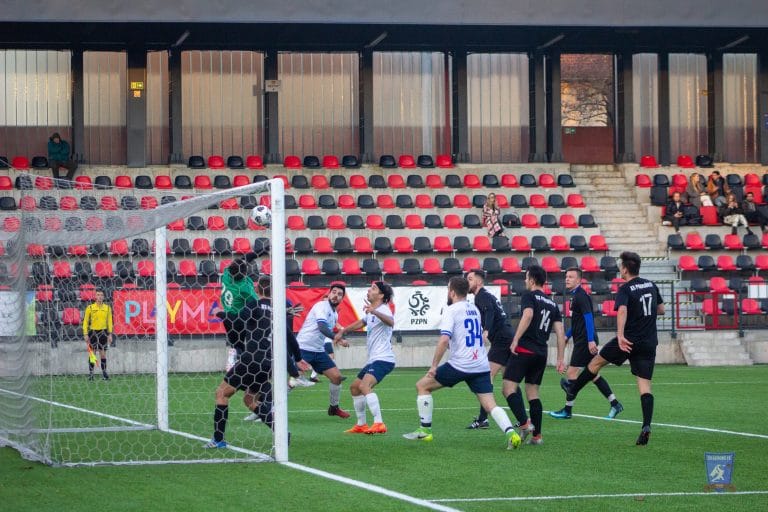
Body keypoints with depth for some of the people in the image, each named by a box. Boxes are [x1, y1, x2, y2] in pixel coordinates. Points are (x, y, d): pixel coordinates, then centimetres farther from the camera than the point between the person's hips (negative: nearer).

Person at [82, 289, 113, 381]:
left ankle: (104, 372, 9)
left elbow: (109, 322, 9)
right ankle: (90, 373, 3)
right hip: (93, 332, -1)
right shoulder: (90, 307, 0)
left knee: (103, 353, 4)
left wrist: (110, 334, 4)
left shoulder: (107, 308, 6)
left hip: (103, 332, 1)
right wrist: (85, 334, -5)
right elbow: (85, 321, 1)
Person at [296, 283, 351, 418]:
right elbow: (322, 327, -28)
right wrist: (336, 338, -39)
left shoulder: (335, 314, 14)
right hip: (303, 347, -8)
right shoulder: (322, 306, -13)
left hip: (318, 350, 8)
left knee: (337, 377, 1)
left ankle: (334, 407, 19)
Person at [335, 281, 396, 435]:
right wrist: (342, 332, 31)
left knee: (365, 386, -29)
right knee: (354, 388, 17)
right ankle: (361, 425, 26)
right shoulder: (370, 312, 16)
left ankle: (379, 424, -36)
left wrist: (374, 312, -54)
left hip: (383, 359, -11)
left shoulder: (383, 310, -14)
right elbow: (360, 323, 35)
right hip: (373, 359, 11)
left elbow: (390, 322, -38)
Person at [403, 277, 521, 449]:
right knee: (490, 405, 0)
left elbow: (444, 339, -19)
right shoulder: (474, 309, 16)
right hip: (481, 365, 6)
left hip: (460, 364, -6)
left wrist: (434, 365, -13)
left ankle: (425, 430, 11)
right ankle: (510, 432, -24)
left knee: (422, 385, 11)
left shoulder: (451, 310, -6)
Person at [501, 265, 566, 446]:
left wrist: (515, 340, -22)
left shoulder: (529, 296, -1)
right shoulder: (553, 304, 18)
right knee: (533, 392, 13)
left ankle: (525, 423, -25)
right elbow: (560, 332, 14)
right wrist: (560, 359, 15)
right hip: (542, 353, 7)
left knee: (509, 386, -9)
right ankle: (536, 436, 9)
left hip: (525, 349, -7)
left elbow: (528, 315, -21)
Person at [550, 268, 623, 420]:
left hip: (584, 341, -10)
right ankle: (615, 404, 12)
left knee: (572, 372, -6)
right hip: (581, 340, 10)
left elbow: (588, 318, -22)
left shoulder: (581, 296, -13)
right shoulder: (576, 296, 17)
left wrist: (591, 340, -27)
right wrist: (567, 335, 25)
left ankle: (567, 410, -1)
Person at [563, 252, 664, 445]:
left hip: (628, 340, -5)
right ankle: (646, 426, -14)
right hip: (649, 343, 5)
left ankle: (572, 390, 37)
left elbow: (622, 310, -28)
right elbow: (661, 309, 21)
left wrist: (620, 335, -39)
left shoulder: (625, 289, -10)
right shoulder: (651, 285, 9)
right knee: (644, 385, 0)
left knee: (597, 361, 19)